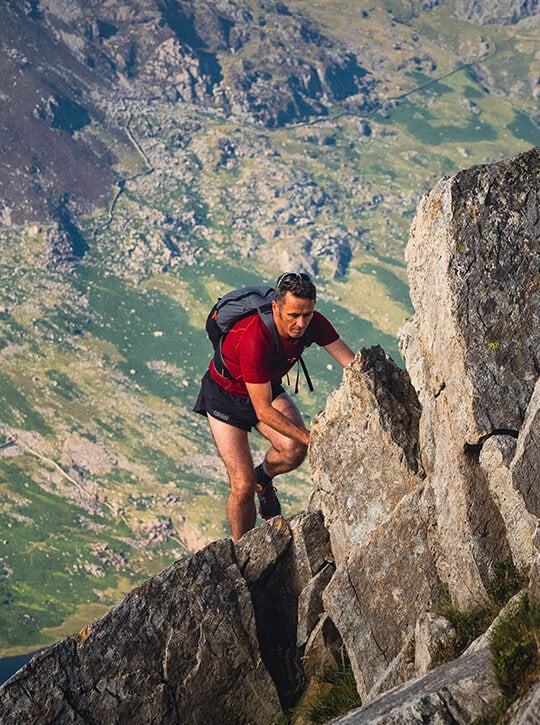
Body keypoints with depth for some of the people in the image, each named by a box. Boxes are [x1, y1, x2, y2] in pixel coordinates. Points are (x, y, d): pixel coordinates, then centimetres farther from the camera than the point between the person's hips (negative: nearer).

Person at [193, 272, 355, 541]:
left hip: (269, 387, 5)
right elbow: (263, 411, -34)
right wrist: (310, 437, -39)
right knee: (243, 485, -13)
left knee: (294, 449, -23)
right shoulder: (255, 339, -39)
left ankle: (264, 477, 12)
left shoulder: (313, 323, -22)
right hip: (225, 395, -5)